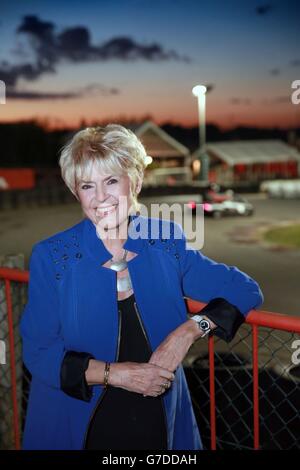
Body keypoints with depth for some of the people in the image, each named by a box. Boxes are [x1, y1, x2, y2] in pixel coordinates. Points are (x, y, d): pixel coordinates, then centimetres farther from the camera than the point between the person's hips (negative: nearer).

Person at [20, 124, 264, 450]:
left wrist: (190, 329, -18)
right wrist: (115, 373, -22)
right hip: (78, 428, -1)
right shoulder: (50, 256, -11)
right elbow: (38, 353, -12)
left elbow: (245, 290, -4)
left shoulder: (166, 242, -7)